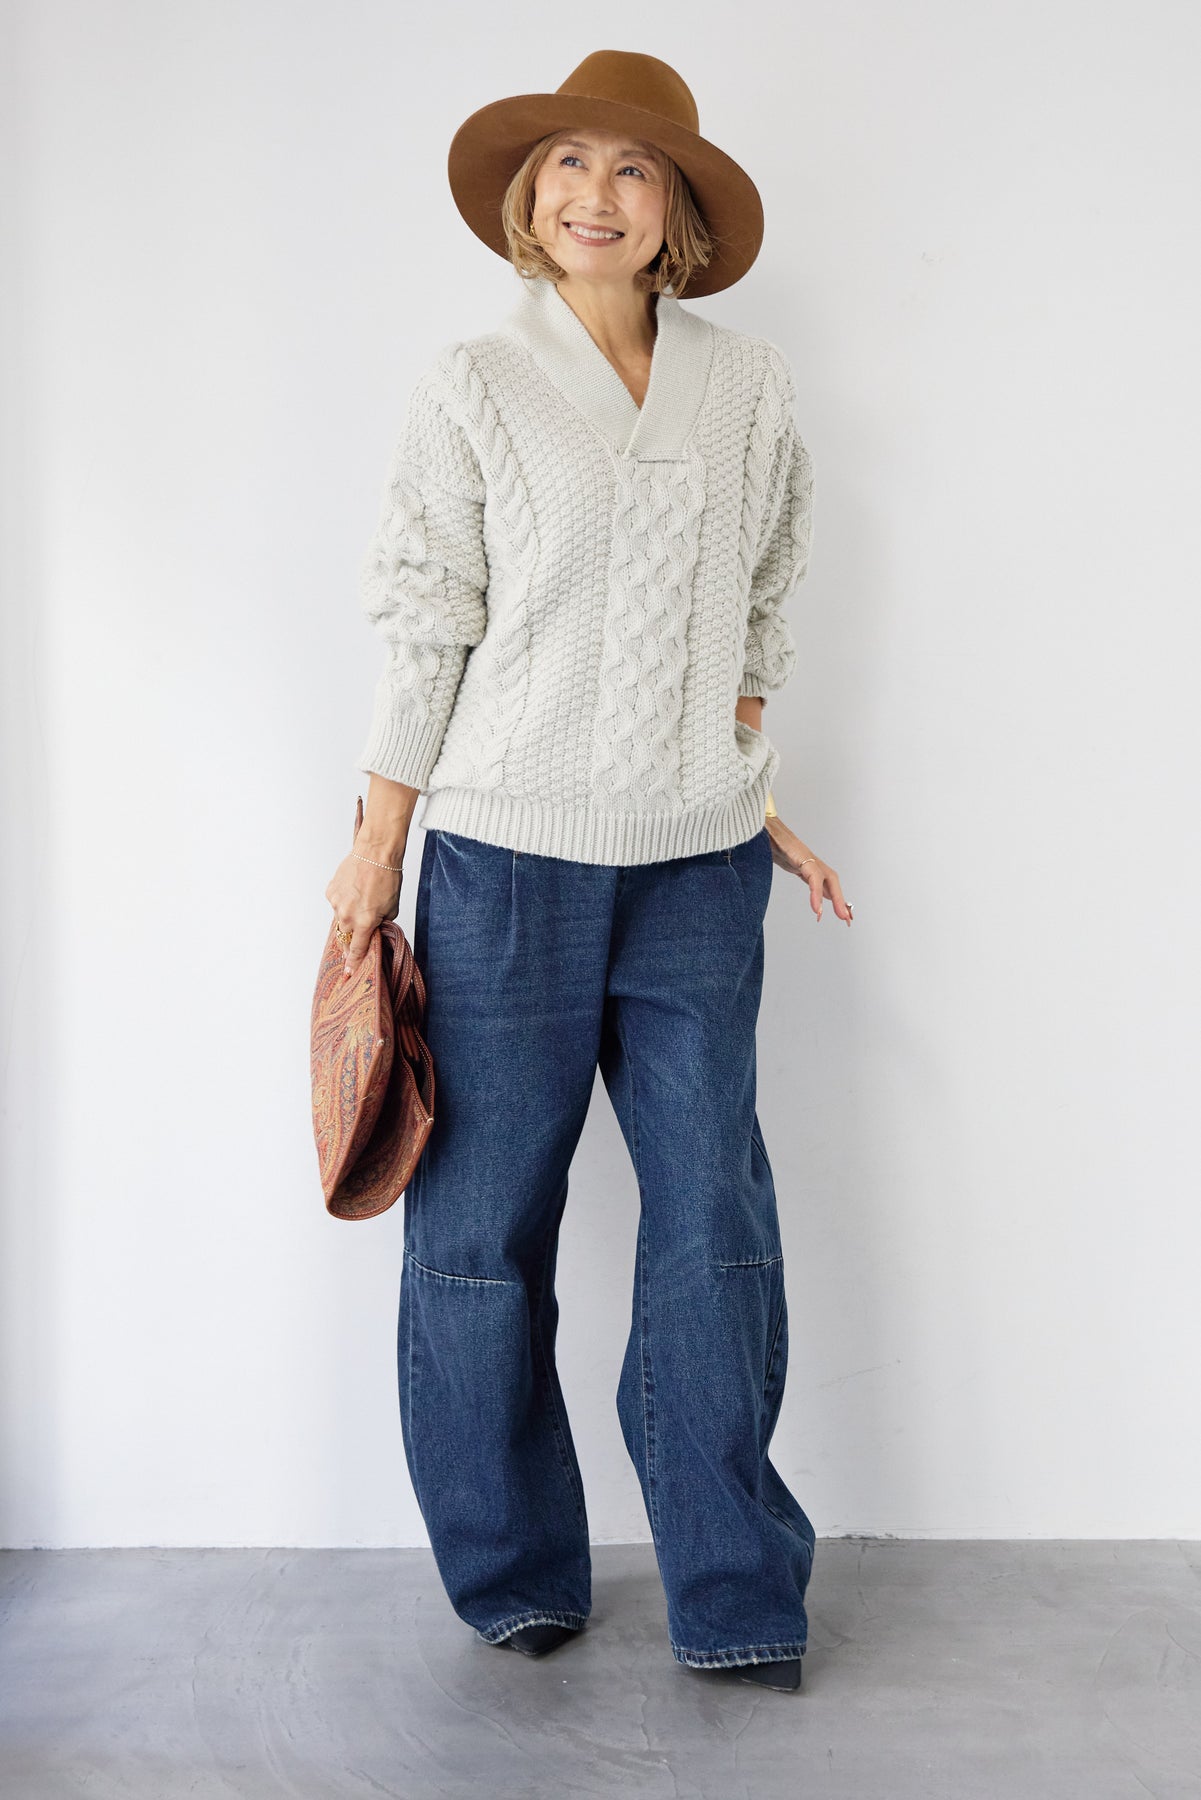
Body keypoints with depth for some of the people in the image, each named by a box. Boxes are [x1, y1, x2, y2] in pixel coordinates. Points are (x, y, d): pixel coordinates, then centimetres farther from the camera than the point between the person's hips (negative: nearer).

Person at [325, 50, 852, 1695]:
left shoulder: (751, 389, 9)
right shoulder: (475, 389, 2)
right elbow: (424, 628, 1)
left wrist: (755, 801, 13)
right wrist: (377, 849, 2)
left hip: (698, 870, 2)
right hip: (510, 850, -2)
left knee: (717, 1225, 3)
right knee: (483, 1223, 4)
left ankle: (737, 1601, 18)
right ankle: (513, 1579, 23)